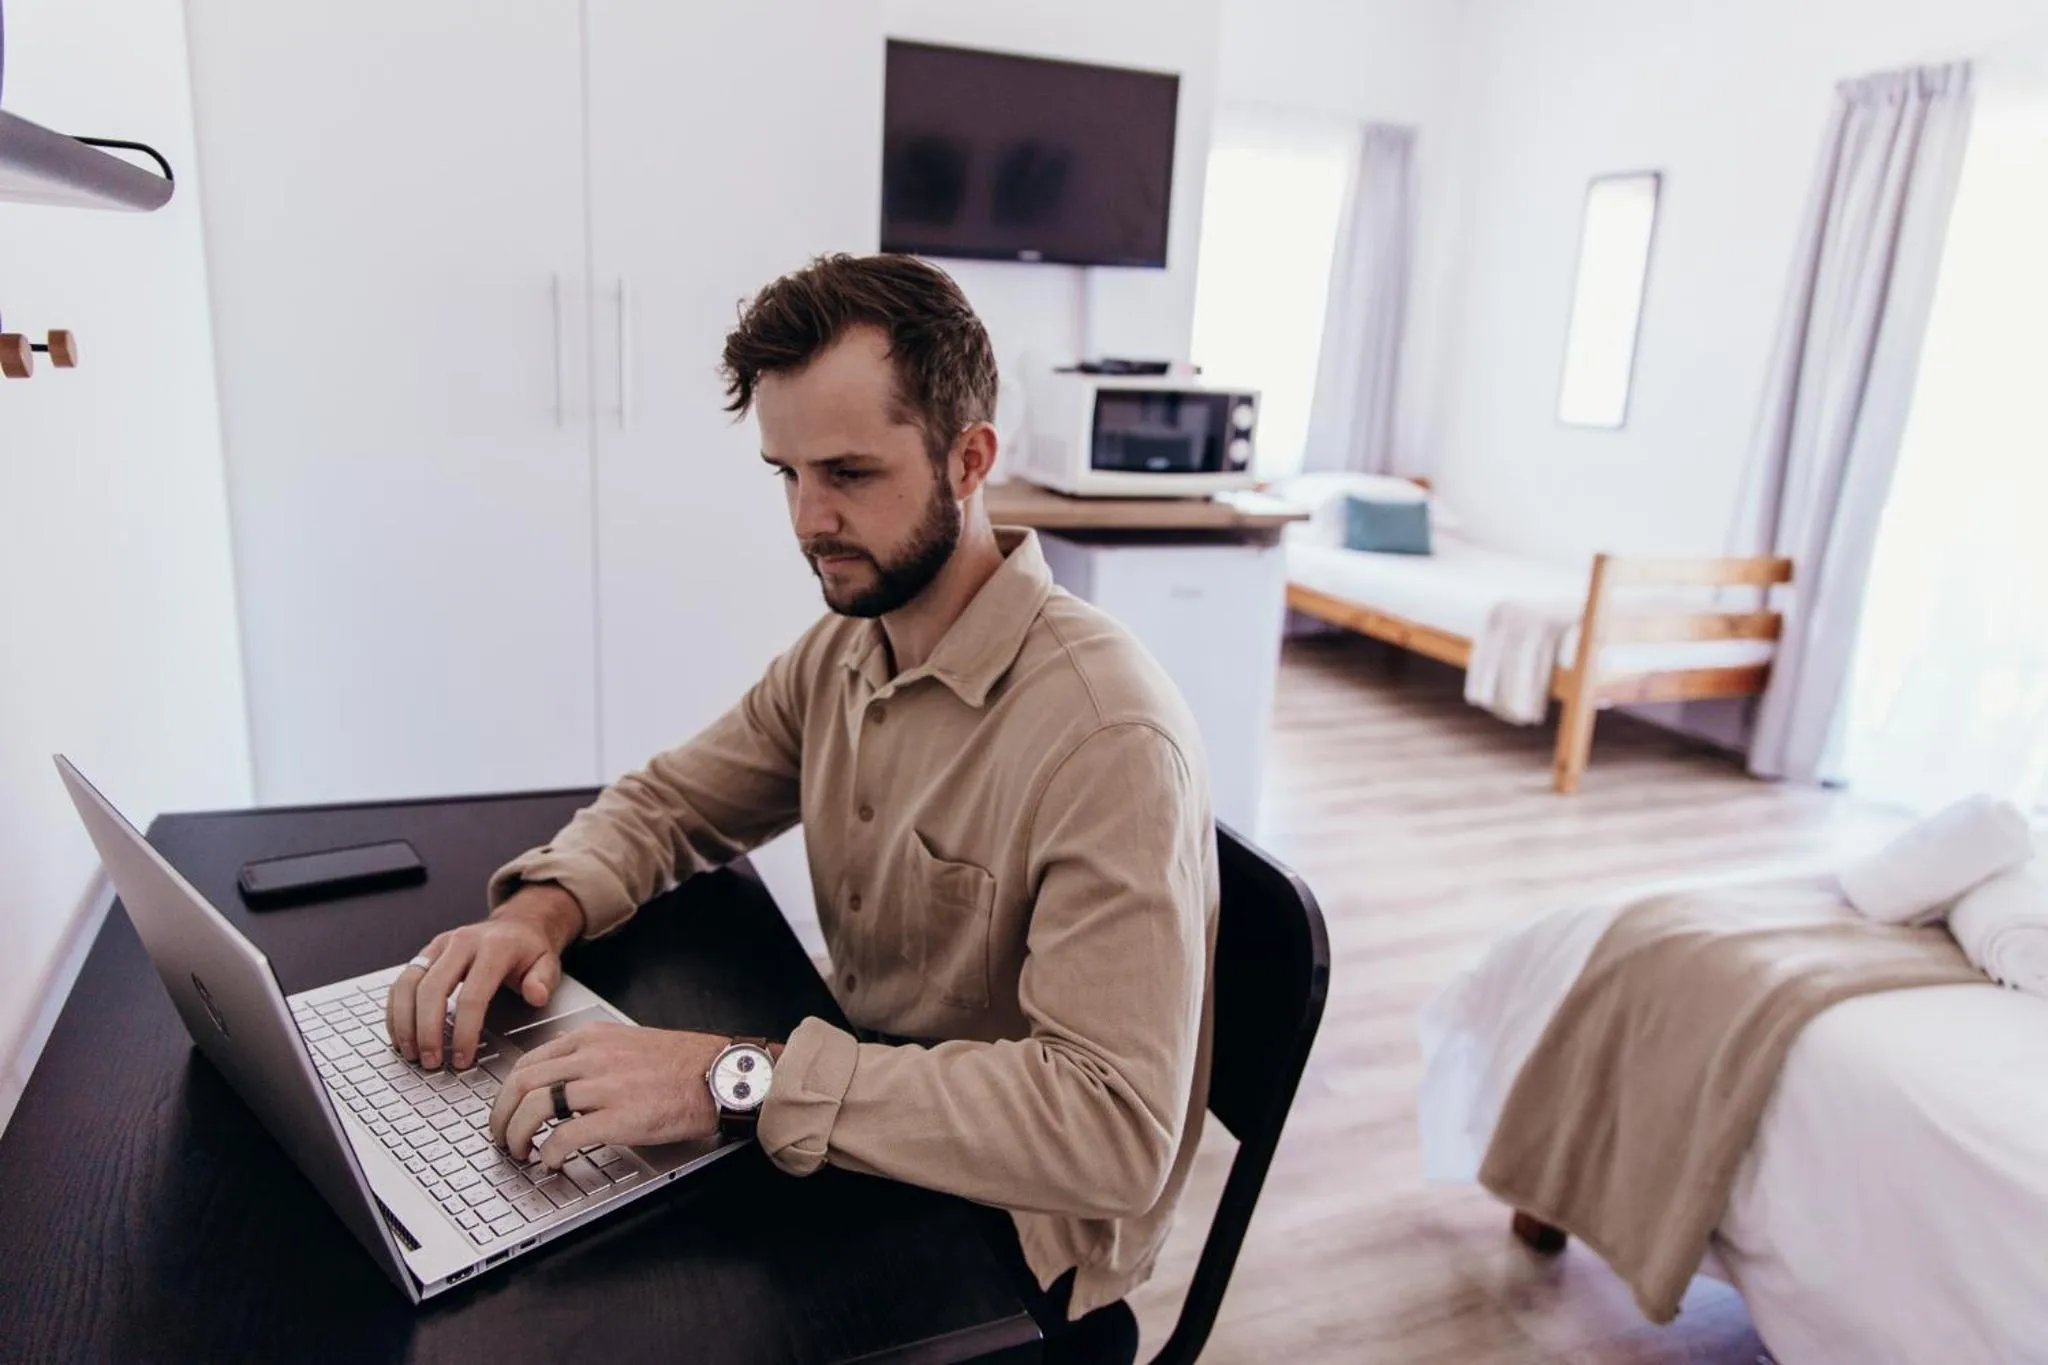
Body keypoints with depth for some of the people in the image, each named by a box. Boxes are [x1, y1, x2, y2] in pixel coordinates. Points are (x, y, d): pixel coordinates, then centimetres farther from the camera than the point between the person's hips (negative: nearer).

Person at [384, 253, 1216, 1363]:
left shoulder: (1106, 732, -28)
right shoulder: (838, 655, -1)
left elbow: (1116, 1126, -32)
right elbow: (667, 803, 10)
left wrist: (740, 1079, -35)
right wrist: (543, 905, -12)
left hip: (1007, 1241, -6)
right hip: (848, 1135, 6)